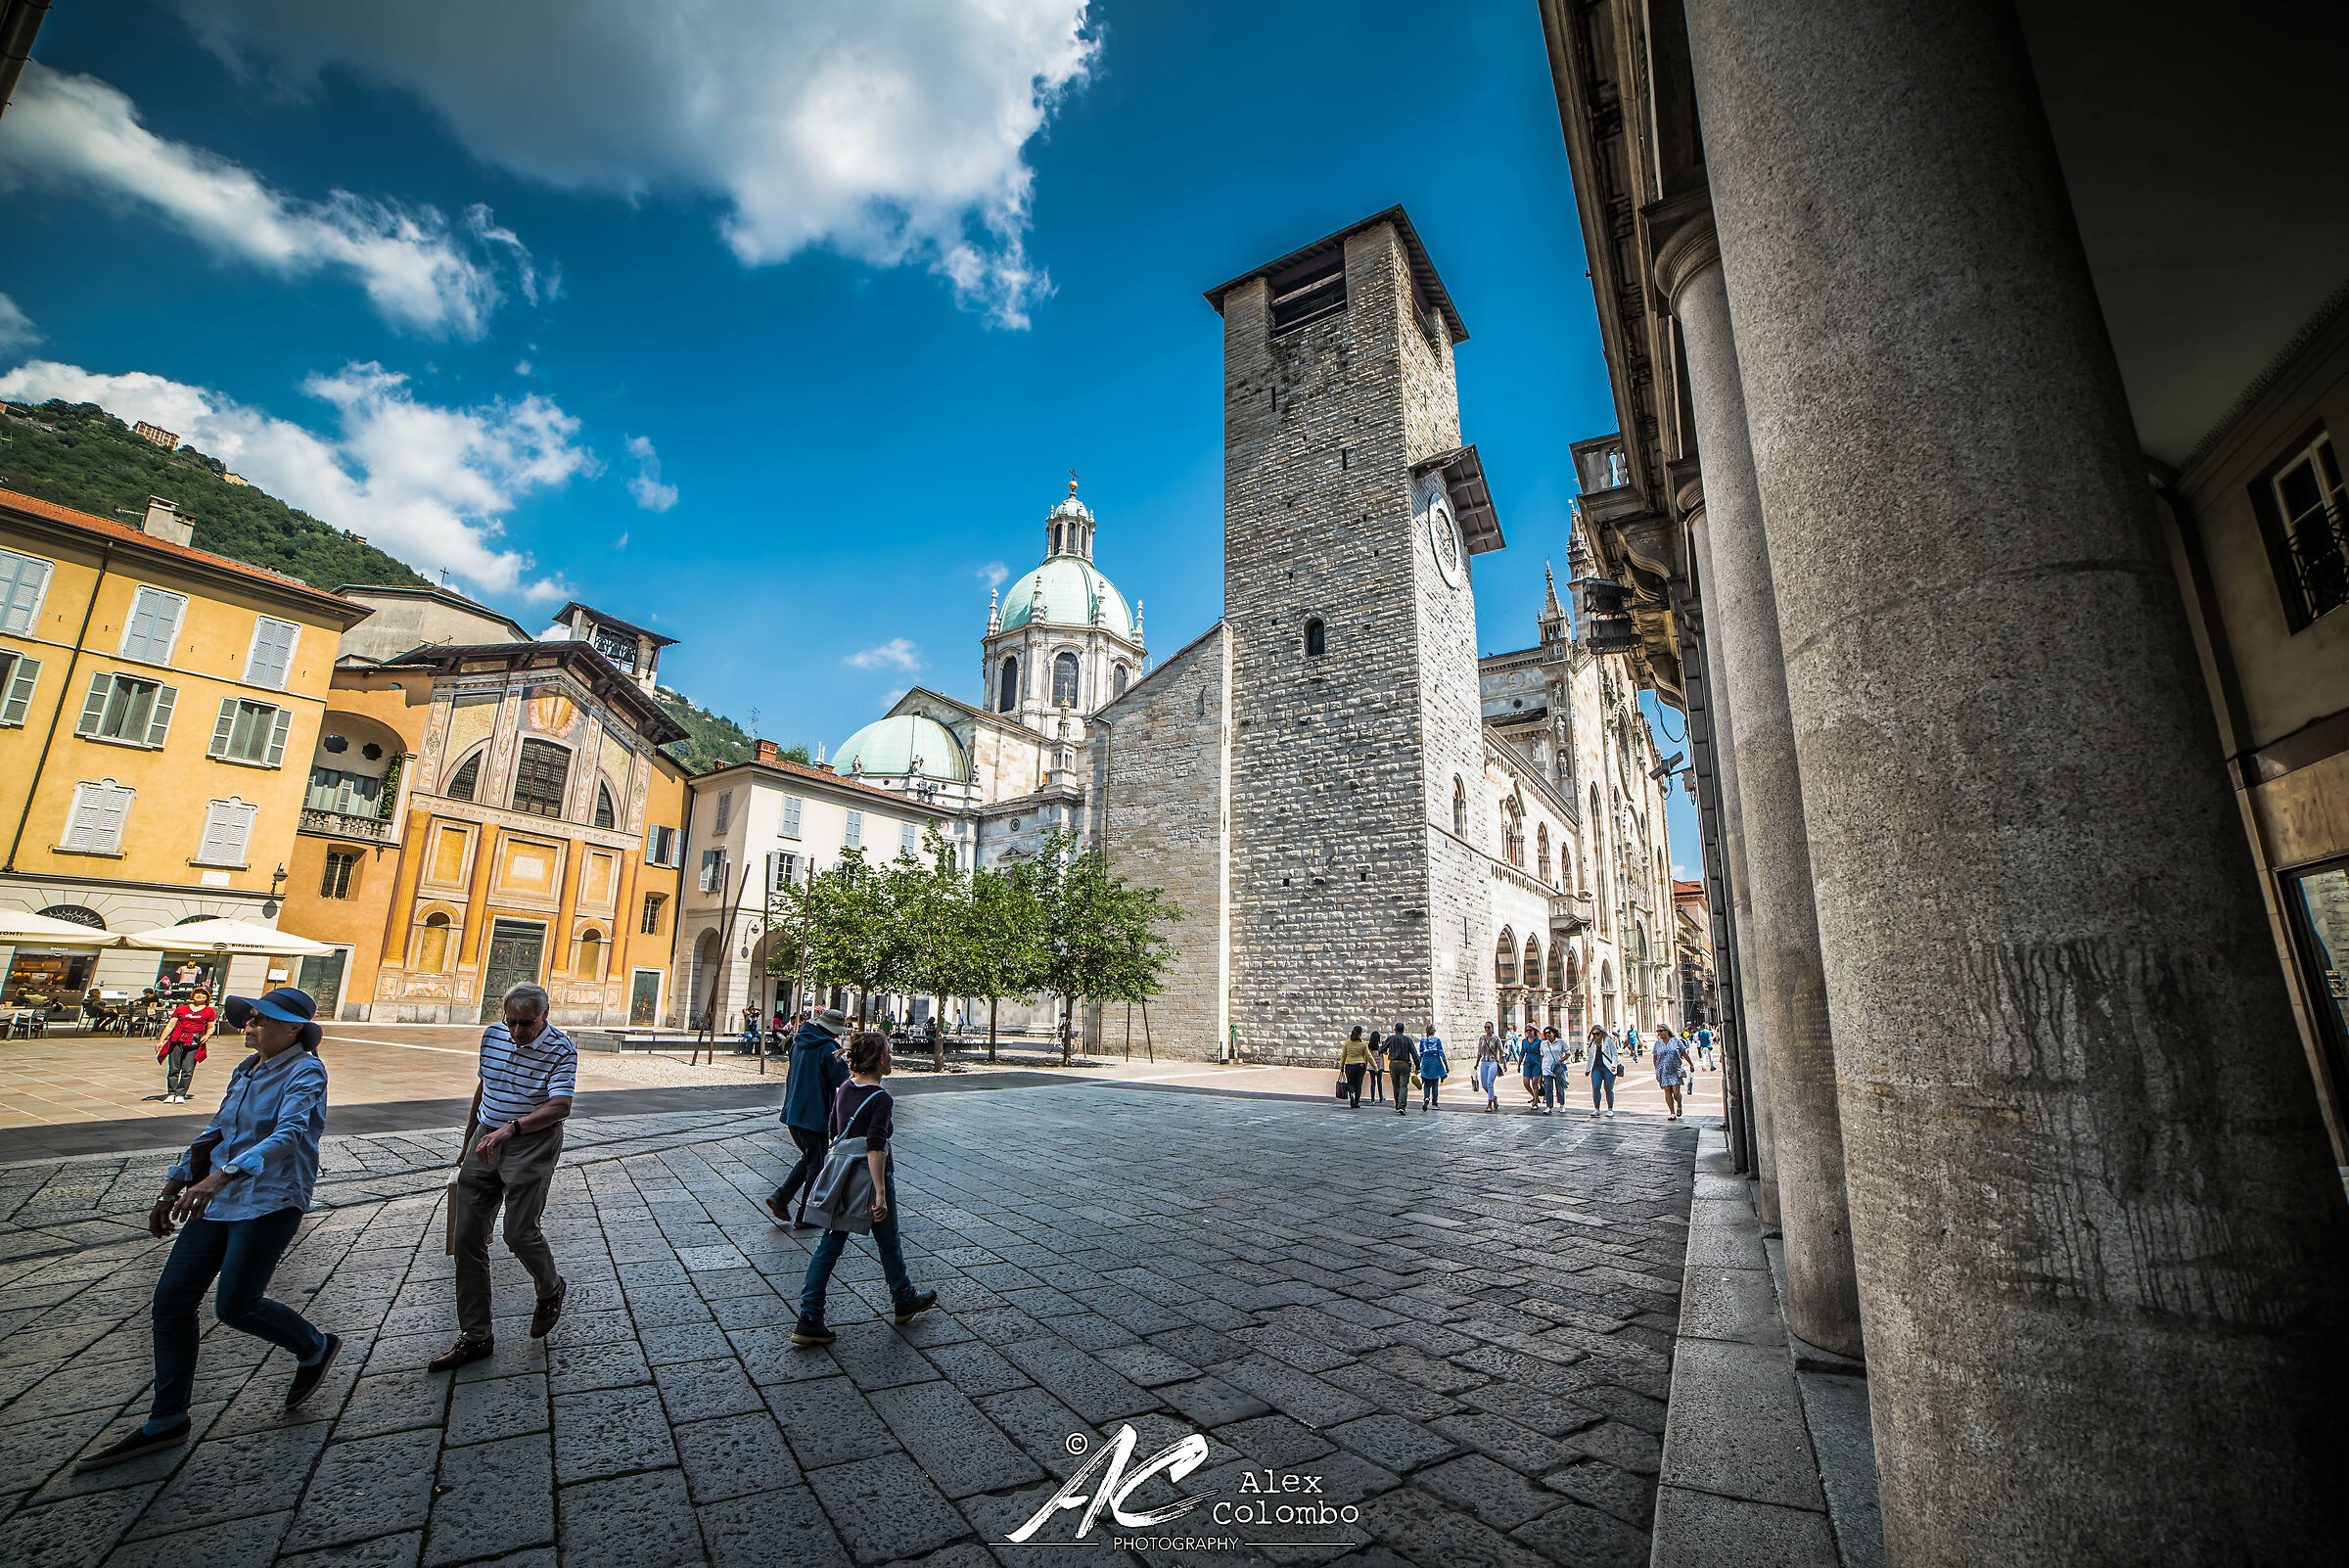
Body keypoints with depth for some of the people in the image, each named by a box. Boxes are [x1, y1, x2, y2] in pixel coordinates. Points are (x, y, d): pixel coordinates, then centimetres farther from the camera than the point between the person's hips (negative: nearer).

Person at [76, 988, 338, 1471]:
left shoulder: (305, 1072, -16)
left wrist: (220, 1175, -41)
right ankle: (166, 1421, 21)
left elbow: (288, 1134, -31)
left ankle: (315, 1347, 24)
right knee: (171, 1299, 7)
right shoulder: (245, 1070, 11)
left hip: (271, 1201, -9)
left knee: (235, 1305, -3)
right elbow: (216, 1134, 22)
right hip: (219, 1199, 9)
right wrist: (172, 1190, 19)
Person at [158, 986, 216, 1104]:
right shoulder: (181, 1009, 13)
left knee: (188, 1070, -9)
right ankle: (171, 1094, 11)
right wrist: (161, 1041, 5)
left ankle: (181, 1094, -1)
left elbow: (210, 1027, 15)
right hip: (177, 1040, 2)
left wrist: (207, 1035, -4)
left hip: (194, 1043, -2)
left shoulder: (209, 1011, 11)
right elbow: (170, 1025, 12)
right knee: (173, 1069, 0)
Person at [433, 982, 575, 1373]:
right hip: (487, 1139, 6)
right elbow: (484, 1087, 19)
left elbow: (560, 1106, -24)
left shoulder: (561, 1050, -15)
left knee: (519, 1232, -7)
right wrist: (469, 1141, 24)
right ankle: (474, 1337, 16)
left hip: (533, 1146, -6)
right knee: (467, 1238, 5)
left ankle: (552, 1290, 24)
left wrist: (511, 1128, -37)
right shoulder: (493, 1035, 4)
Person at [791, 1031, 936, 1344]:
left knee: (829, 1245, 11)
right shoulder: (880, 1098, -22)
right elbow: (875, 1146, -28)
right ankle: (904, 1300, 33)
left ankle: (808, 1320, 11)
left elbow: (832, 1131, 13)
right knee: (888, 1242, 13)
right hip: (870, 1177, -6)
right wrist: (880, 1193, -28)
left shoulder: (844, 1089, 2)